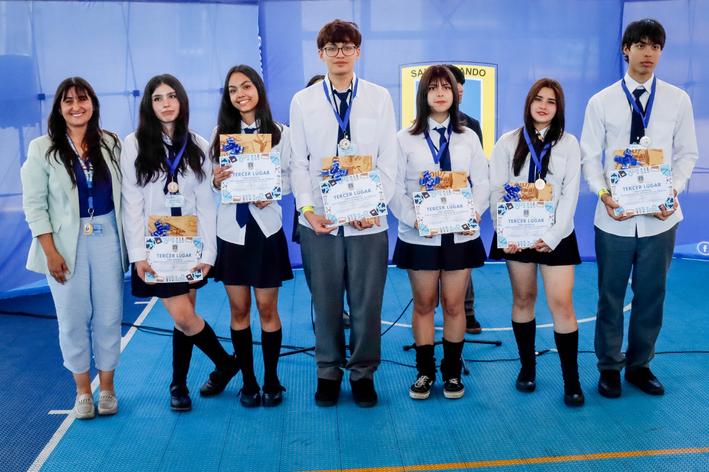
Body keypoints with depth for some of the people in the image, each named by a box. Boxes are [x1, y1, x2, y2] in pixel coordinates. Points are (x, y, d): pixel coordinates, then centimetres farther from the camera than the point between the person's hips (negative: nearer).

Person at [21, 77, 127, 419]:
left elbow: (124, 193, 6)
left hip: (107, 238, 2)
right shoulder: (42, 148, -1)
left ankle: (107, 386, 23)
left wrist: (128, 240, 1)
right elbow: (34, 204, -3)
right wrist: (50, 251, -10)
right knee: (73, 318, 6)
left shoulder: (110, 143, 5)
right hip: (66, 242, -1)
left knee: (109, 315, 7)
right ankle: (82, 390, 22)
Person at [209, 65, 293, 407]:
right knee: (239, 310, 8)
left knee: (267, 309, 5)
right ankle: (248, 381, 21)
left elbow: (289, 179, -1)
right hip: (231, 230, 2)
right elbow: (213, 183, 8)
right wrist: (217, 181, -14)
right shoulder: (221, 132, 6)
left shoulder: (280, 133, -1)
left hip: (266, 228, -2)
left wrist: (270, 194, -20)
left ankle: (271, 380, 20)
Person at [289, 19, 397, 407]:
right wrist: (307, 208, -9)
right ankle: (328, 371, 27)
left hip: (368, 221, 0)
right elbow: (299, 163, 3)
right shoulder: (302, 101, 5)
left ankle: (363, 372, 25)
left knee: (367, 302, 7)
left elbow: (388, 161, 2)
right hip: (319, 220, 0)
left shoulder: (379, 98, 4)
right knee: (325, 302, 9)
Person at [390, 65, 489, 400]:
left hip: (460, 234, 1)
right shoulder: (405, 138, 2)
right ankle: (424, 371, 20)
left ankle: (452, 371, 20)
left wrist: (475, 212, -15)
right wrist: (413, 219, -18)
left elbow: (482, 182, 4)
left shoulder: (468, 137, 8)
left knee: (454, 304, 6)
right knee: (424, 304, 8)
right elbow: (396, 188, -3)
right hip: (419, 235, -1)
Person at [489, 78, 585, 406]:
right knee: (523, 299, 7)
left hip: (556, 235, -1)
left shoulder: (568, 144, 4)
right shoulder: (508, 142, 4)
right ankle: (527, 367, 22)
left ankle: (571, 380, 4)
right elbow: (496, 190, -1)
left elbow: (570, 194, -2)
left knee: (561, 303, -6)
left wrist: (552, 236, -12)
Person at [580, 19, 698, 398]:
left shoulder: (678, 100, 3)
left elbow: (687, 154, 4)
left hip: (660, 216, 2)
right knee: (611, 295, 9)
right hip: (615, 216, -1)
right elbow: (589, 155, -1)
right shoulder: (601, 101, -1)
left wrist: (674, 190, -13)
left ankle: (639, 365, 30)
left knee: (651, 294, 12)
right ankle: (609, 368, 25)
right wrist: (602, 191, -18)